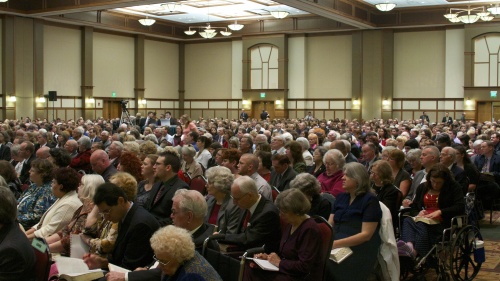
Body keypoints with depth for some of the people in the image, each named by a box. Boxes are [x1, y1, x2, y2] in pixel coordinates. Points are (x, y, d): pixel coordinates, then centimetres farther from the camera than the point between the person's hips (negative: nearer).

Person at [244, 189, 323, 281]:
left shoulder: (310, 229, -19)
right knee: (250, 272, -11)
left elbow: (305, 266, -22)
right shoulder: (290, 224, 9)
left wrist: (280, 262, -13)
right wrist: (268, 257, 1)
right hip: (287, 270, 9)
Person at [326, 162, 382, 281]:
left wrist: (336, 244, -21)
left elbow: (366, 234, -13)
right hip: (338, 247, 6)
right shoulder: (341, 197, 15)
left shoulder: (370, 200, -5)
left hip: (359, 251, -6)